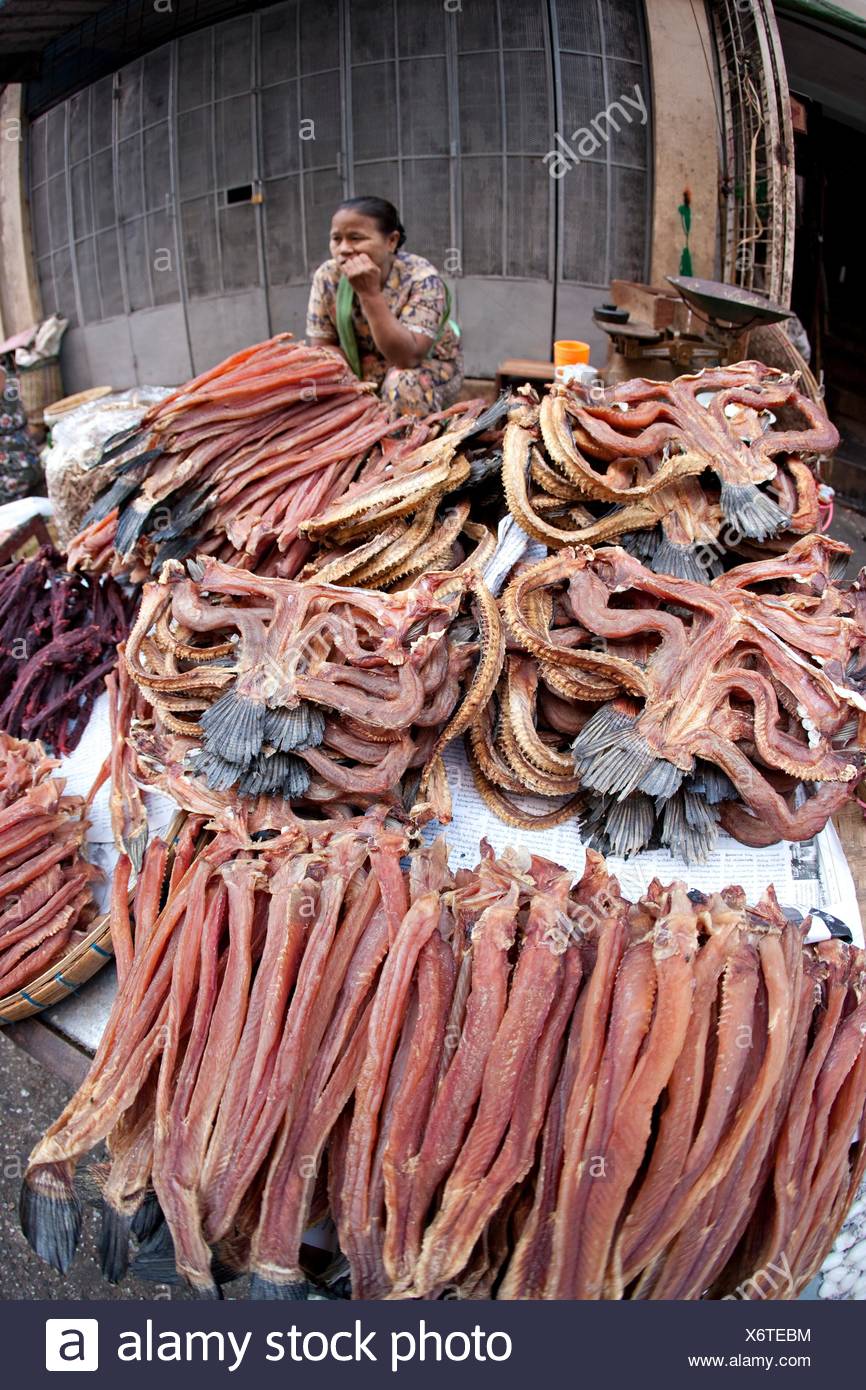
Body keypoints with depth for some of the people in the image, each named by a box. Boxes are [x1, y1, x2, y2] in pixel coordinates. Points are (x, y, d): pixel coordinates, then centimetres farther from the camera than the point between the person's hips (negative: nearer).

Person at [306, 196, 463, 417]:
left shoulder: (422, 278, -26)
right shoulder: (327, 276, -15)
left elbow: (408, 357, -35)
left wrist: (370, 293, -41)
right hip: (361, 371, 4)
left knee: (405, 384, -36)